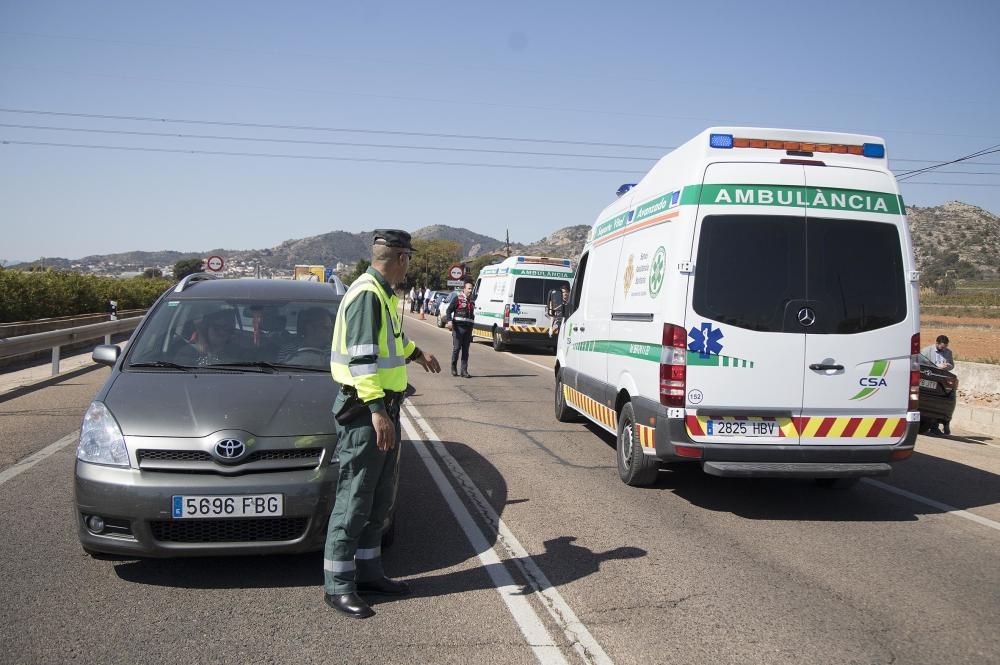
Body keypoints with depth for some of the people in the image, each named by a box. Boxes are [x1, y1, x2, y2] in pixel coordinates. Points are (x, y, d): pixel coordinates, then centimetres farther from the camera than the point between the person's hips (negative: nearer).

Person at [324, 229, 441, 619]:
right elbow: (362, 356, -25)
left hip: (385, 408, 10)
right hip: (366, 411, -10)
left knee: (380, 499, 16)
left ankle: (368, 571, 28)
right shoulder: (367, 293, -17)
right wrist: (376, 409, -30)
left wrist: (416, 354, 48)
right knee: (354, 500, -3)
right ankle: (338, 586, 6)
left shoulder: (383, 294, 15)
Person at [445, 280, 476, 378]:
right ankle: (453, 368, 15)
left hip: (468, 328, 5)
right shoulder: (457, 299, -2)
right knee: (456, 348, -4)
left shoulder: (472, 301, 16)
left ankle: (464, 371, 6)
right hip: (458, 327, -5)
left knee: (465, 350, 4)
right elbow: (449, 310, -6)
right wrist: (449, 321, -21)